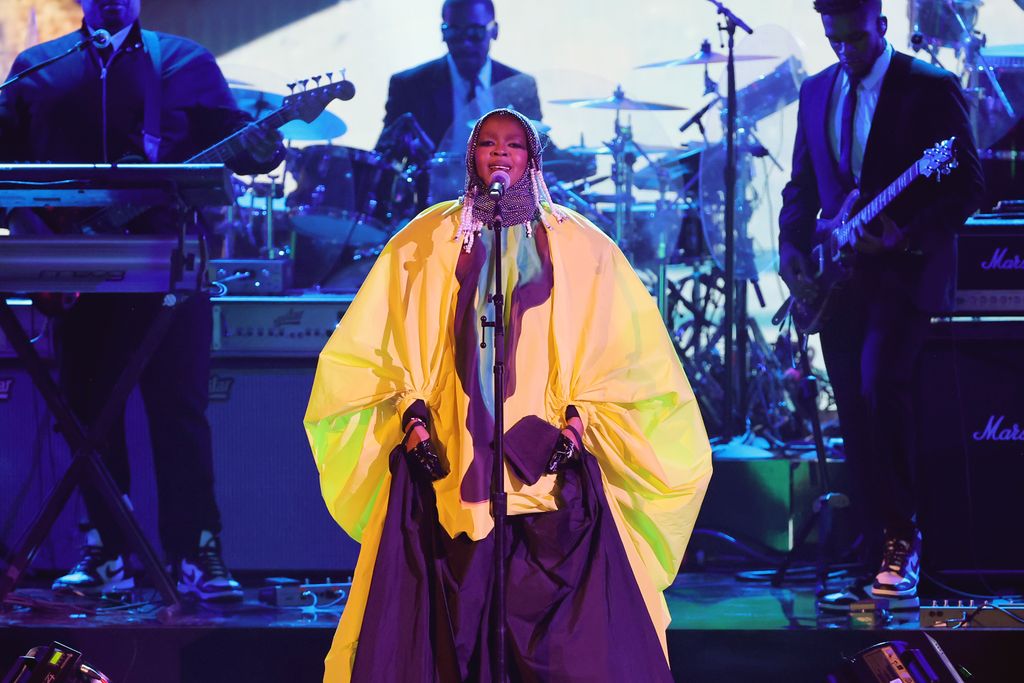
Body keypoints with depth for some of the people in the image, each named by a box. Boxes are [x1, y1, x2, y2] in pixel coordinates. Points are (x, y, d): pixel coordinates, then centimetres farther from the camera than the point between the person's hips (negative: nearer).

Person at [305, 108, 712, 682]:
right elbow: (378, 345, 11)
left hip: (549, 462, 0)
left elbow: (621, 350, 9)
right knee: (451, 628, -3)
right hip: (450, 464, 1)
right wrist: (411, 416, -2)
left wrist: (580, 418, -5)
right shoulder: (428, 242, 12)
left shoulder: (578, 244, 11)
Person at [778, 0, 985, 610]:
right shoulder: (816, 92, 13)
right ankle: (878, 559, 12)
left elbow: (969, 184, -8)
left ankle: (902, 542, -14)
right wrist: (793, 246, 1)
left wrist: (906, 236, -20)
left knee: (881, 383, -23)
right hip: (842, 277, 6)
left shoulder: (931, 88, -4)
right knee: (856, 417, 5)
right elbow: (802, 184, 18)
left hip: (905, 272, -6)